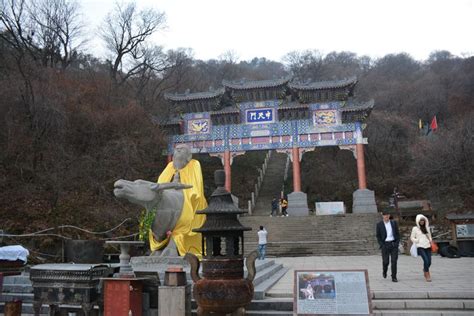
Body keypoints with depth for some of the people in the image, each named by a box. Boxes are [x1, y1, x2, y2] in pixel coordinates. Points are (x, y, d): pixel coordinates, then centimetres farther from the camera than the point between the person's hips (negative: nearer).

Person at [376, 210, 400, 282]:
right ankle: (384, 271, 31)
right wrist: (382, 245, -7)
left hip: (393, 244, 1)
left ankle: (394, 277, 3)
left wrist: (397, 243, -2)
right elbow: (378, 236, 3)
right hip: (385, 244, -1)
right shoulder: (379, 224, 0)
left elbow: (397, 234, 10)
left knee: (394, 261, -5)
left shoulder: (394, 223, 6)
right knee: (385, 261, -1)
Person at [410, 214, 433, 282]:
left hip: (428, 246, 4)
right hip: (420, 247, -4)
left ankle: (425, 270, 31)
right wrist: (417, 241, -9)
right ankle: (427, 275, -4)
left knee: (429, 262, -2)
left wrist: (430, 240, 7)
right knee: (426, 260, -18)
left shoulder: (427, 228, 16)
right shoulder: (415, 228, 4)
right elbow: (412, 237, 8)